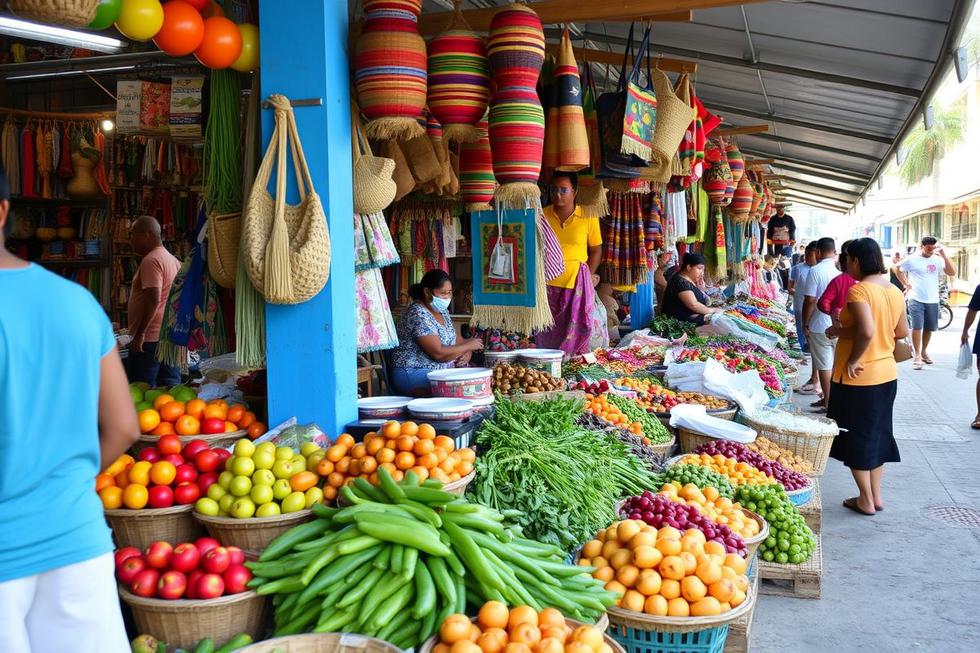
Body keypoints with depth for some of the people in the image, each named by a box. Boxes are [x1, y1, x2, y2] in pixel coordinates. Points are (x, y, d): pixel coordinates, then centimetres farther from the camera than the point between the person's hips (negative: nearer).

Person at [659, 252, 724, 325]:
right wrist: (713, 310, -14)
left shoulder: (692, 281, 14)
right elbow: (693, 305, -25)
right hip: (682, 322, -10)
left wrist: (701, 289, 3)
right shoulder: (681, 282, -16)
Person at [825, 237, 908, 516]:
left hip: (858, 377, -8)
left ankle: (866, 500, 14)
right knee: (877, 432, 19)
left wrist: (852, 359, -18)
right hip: (887, 373, 8)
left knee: (856, 437, 6)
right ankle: (876, 495, 27)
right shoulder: (895, 291, 5)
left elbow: (866, 331, -31)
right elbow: (902, 331, 11)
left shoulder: (858, 290, -19)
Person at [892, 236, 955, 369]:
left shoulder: (937, 260, 2)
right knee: (917, 327, -9)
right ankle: (917, 356, -2)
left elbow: (952, 272, -6)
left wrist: (944, 255, -13)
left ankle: (924, 352, 31)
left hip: (933, 300, 3)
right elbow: (897, 269, 8)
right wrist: (905, 284, 3)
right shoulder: (912, 259, -4)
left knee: (929, 328, 13)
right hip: (916, 299, -3)